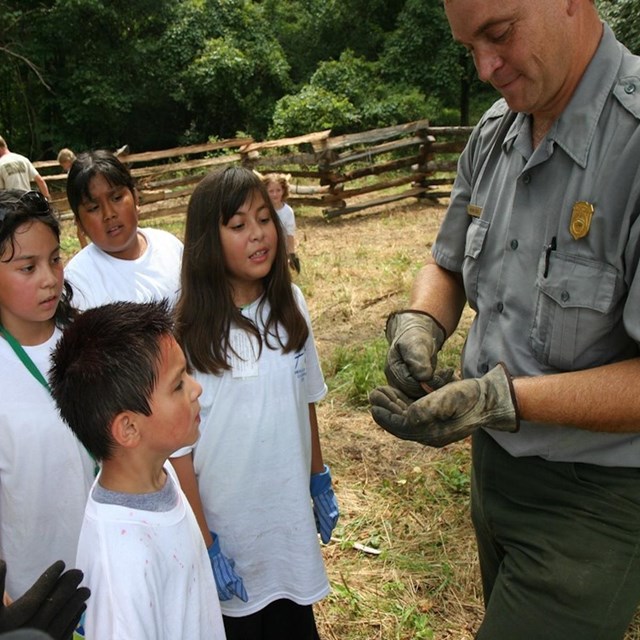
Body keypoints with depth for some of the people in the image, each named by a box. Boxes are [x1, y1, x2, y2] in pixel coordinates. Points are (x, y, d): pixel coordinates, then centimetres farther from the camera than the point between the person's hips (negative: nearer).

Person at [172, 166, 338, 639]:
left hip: (292, 518, 4)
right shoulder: (187, 333, -21)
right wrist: (203, 547, -11)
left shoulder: (290, 306, -5)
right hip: (230, 526, -4)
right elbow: (178, 448, -15)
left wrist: (321, 481, 12)